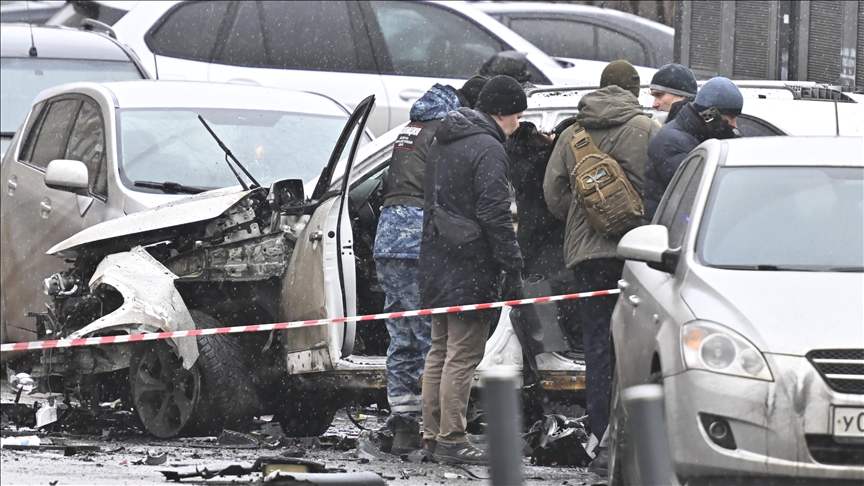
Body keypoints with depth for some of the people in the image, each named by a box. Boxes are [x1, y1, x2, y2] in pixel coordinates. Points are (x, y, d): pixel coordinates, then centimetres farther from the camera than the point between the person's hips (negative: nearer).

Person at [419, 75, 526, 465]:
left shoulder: (441, 144, 15)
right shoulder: (488, 149, -14)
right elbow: (495, 215, -19)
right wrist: (513, 268, -17)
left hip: (437, 264, 9)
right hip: (471, 269, -9)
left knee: (440, 351, 15)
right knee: (462, 356, -6)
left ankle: (431, 434, 19)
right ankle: (452, 441, -6)